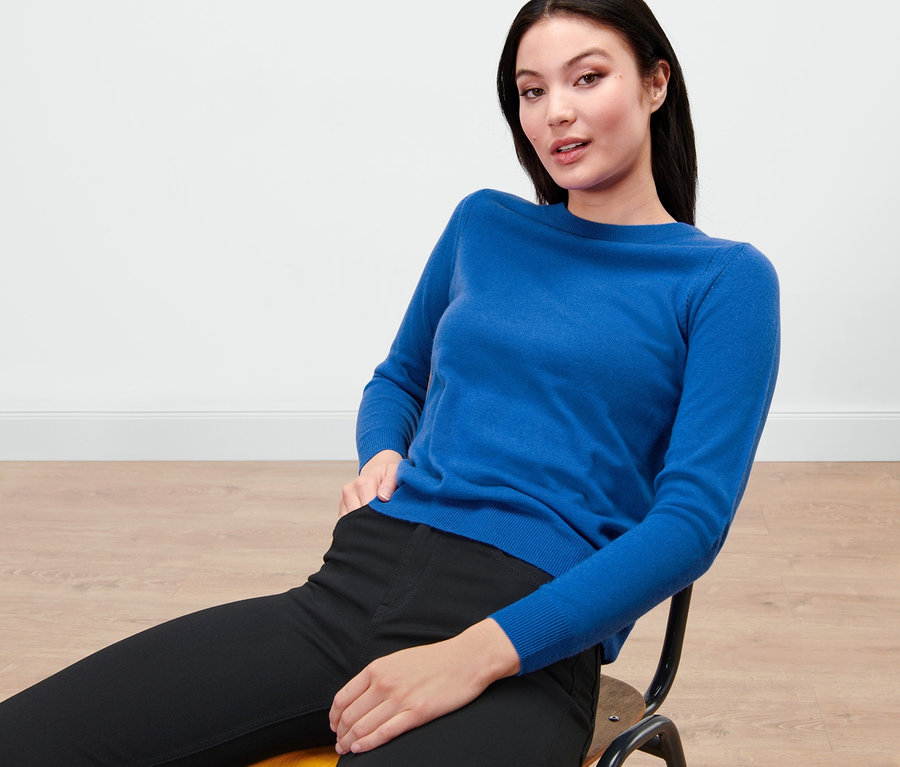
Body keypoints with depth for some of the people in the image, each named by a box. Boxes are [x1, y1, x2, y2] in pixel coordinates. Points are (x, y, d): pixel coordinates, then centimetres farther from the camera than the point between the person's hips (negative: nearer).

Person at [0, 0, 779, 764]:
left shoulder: (724, 279, 3)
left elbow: (692, 520, -7)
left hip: (526, 638, -4)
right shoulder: (484, 225, 16)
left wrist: (478, 652, -17)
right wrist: (380, 458, 6)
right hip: (350, 587, 5)